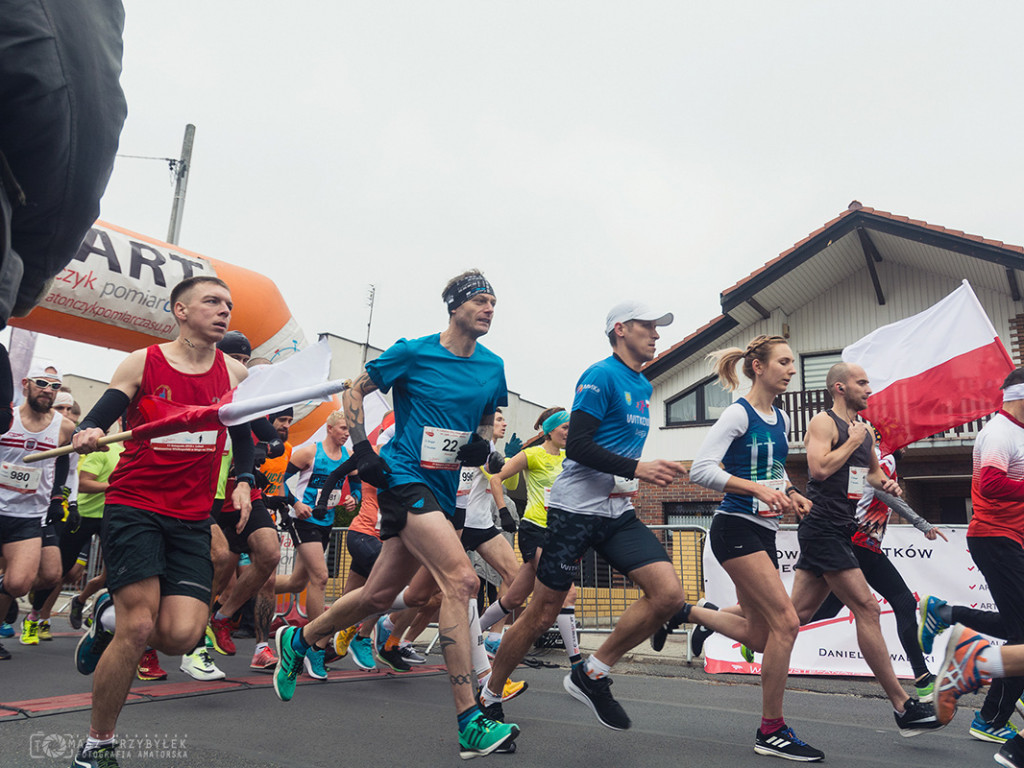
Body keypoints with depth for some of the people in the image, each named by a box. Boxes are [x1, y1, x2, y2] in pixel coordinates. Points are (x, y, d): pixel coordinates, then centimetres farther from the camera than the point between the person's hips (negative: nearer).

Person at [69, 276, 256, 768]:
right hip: (133, 507, -3)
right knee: (138, 629, -12)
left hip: (192, 519, 3)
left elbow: (243, 436, 18)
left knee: (181, 635, -10)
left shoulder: (234, 373, 9)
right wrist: (87, 433, -25)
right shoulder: (142, 363, 0)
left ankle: (110, 616, 24)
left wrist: (243, 481, 3)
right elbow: (97, 419, -2)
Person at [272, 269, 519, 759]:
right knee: (461, 579, -22)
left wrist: (482, 443, 2)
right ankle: (469, 723, -17)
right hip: (404, 478, -7)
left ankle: (297, 640, 40)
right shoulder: (412, 352, -6)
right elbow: (354, 392, 4)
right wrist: (362, 448, -6)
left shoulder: (492, 367, 8)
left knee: (379, 595, 13)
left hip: (442, 490, 7)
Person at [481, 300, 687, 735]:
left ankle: (592, 675, 5)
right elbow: (577, 445, -18)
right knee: (542, 614, 0)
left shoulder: (643, 387, 17)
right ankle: (489, 696, 22)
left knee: (669, 593, -11)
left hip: (618, 512, 8)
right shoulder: (601, 375, -9)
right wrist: (636, 468, -22)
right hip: (575, 508, -7)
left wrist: (651, 472, 17)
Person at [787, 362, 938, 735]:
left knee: (797, 614, 8)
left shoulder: (865, 431, 19)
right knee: (866, 608, -8)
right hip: (822, 528, -9)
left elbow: (873, 470, 33)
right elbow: (820, 468, -22)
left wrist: (886, 484, 11)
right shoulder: (824, 422, -7)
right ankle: (902, 707, -1)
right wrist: (852, 442, -11)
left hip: (840, 531, 9)